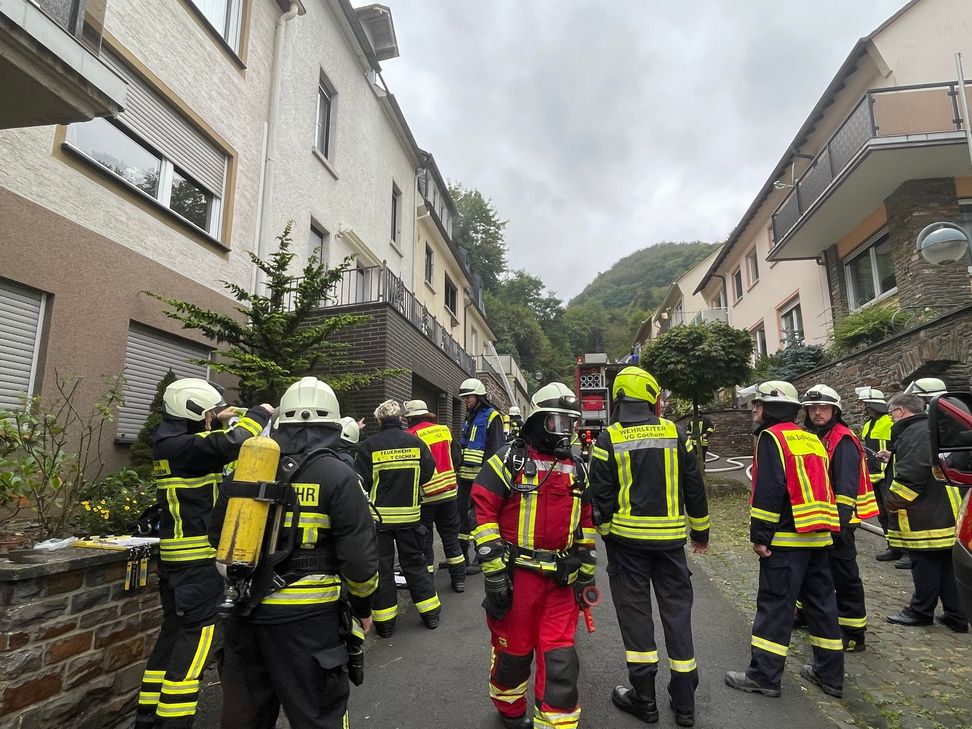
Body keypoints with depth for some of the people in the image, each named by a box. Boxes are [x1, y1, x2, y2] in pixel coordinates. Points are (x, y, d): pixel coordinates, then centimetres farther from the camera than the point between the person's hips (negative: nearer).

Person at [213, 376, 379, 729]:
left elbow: (219, 535, 10)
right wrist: (363, 606, 2)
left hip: (246, 612, 5)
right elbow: (359, 555, -15)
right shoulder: (338, 475, -14)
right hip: (308, 619, -4)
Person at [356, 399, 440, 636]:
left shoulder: (369, 446, -10)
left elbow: (361, 482, -10)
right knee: (414, 562, 17)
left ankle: (385, 621, 18)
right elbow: (428, 472, -1)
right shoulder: (415, 442, -4)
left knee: (382, 566, 11)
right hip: (409, 514, 2)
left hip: (379, 515, -2)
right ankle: (430, 614, 23)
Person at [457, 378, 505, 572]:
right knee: (460, 512, 12)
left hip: (481, 476, -8)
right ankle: (461, 554, 25)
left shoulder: (491, 416, -9)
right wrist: (458, 468, 22)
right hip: (466, 475, 9)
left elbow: (496, 448, -15)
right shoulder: (469, 417, 18)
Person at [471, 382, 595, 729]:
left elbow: (585, 521, 17)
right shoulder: (509, 460, -9)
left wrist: (586, 570, 15)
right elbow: (483, 512, -13)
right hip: (517, 575, -4)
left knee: (560, 658, 7)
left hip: (561, 579, 4)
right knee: (513, 650, 15)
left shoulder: (576, 468, 10)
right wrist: (494, 571, -14)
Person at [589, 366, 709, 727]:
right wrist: (701, 531, 16)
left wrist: (606, 533, 10)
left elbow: (601, 495, -6)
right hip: (670, 537, 2)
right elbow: (694, 485, 4)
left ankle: (644, 698, 20)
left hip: (627, 538, -2)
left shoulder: (609, 439, -9)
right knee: (677, 611, 13)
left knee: (635, 612, 10)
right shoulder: (673, 432, -3)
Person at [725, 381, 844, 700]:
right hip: (819, 534, 8)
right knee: (820, 601, 16)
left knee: (774, 605, -2)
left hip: (787, 538, -8)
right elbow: (822, 486, 19)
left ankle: (764, 676, 5)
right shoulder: (811, 439, 15)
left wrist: (760, 536, -15)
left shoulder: (772, 437, -10)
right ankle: (830, 674, 25)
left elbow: (769, 491, -19)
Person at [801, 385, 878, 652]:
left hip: (837, 521, -9)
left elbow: (846, 485, -23)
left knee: (844, 577, 0)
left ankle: (853, 634, 11)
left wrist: (840, 520, -26)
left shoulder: (843, 441, -15)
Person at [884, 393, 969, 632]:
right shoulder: (932, 429, 16)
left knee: (925, 564, 3)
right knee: (947, 564, 15)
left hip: (926, 518, -10)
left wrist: (894, 501, -14)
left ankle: (920, 612, 15)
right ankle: (957, 617, 22)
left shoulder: (914, 432, -18)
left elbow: (912, 473, -25)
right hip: (945, 513, 10)